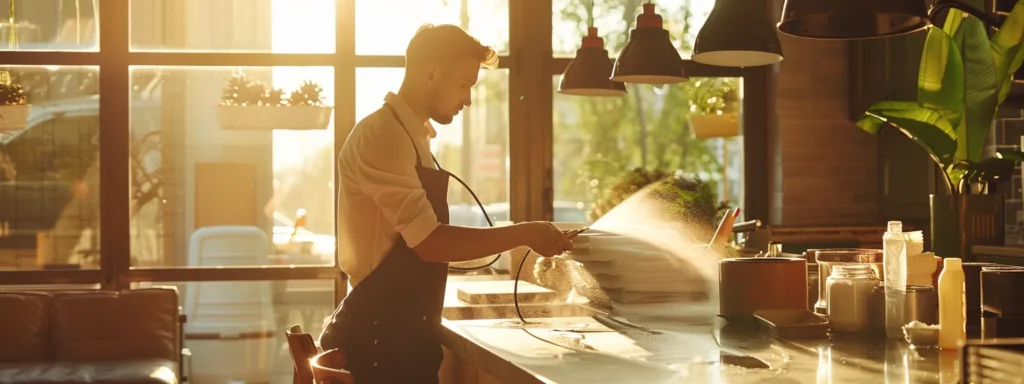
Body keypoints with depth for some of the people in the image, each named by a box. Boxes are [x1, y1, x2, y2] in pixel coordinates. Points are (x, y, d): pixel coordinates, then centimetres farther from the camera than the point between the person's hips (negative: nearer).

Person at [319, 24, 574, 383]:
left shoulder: (413, 137, 14)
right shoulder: (382, 135, -15)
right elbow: (429, 242, -21)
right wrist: (524, 234, -16)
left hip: (404, 335, 9)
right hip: (378, 340, -9)